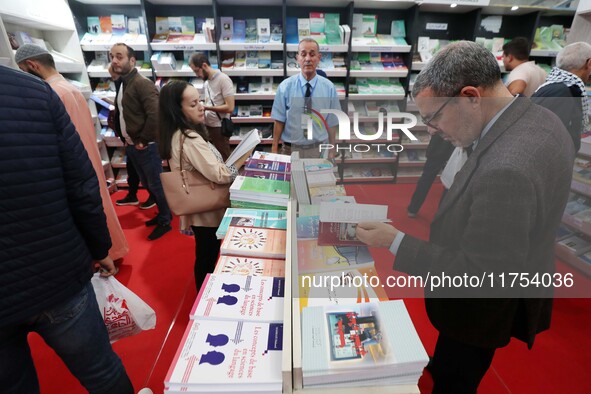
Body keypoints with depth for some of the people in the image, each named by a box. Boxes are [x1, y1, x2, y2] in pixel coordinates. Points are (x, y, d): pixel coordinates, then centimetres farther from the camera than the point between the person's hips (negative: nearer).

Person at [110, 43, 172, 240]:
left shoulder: (142, 83, -15)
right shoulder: (121, 84, 13)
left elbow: (155, 115, -26)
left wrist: (143, 141, -19)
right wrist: (126, 139, 13)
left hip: (146, 146, -9)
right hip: (131, 146, 9)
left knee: (156, 185, 2)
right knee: (148, 184, 18)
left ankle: (165, 222, 18)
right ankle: (163, 213, 35)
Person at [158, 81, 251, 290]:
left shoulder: (177, 135, 3)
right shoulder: (189, 139, -28)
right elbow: (220, 175, -30)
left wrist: (234, 160, 5)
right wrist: (243, 157, -15)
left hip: (199, 208, 10)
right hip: (207, 211, -10)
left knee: (204, 257, 26)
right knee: (208, 259, 11)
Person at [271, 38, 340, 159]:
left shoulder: (329, 87, -3)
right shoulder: (285, 86, -6)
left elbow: (331, 123, -1)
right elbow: (279, 121, -6)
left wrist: (331, 151, 1)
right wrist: (274, 149, -8)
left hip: (319, 149, 1)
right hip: (290, 149, -1)